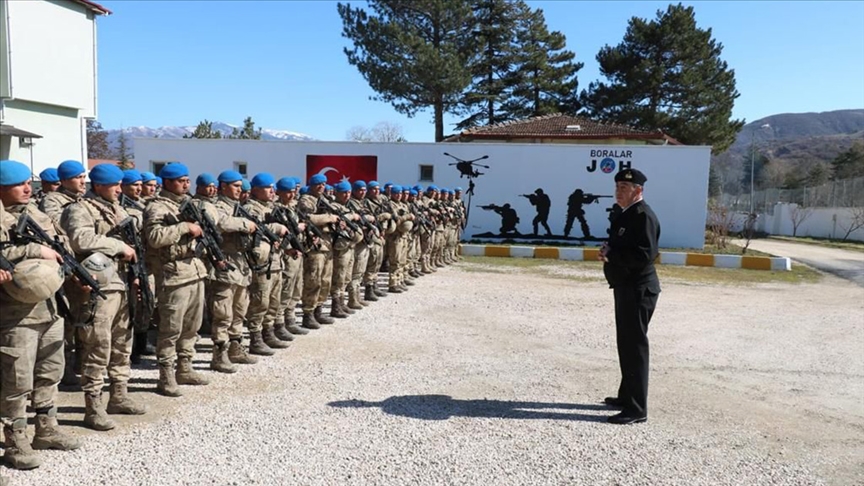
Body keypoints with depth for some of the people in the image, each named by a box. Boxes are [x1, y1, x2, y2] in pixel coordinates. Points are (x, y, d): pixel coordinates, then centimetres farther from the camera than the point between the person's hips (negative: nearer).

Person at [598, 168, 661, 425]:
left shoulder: (643, 215, -17)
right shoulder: (626, 214, 15)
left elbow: (645, 254, -27)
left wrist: (611, 254, -19)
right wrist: (608, 251, 1)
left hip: (638, 290, -10)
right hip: (626, 287, 10)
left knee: (635, 346, -6)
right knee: (626, 344, 19)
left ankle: (637, 408, 1)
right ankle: (627, 396, 33)